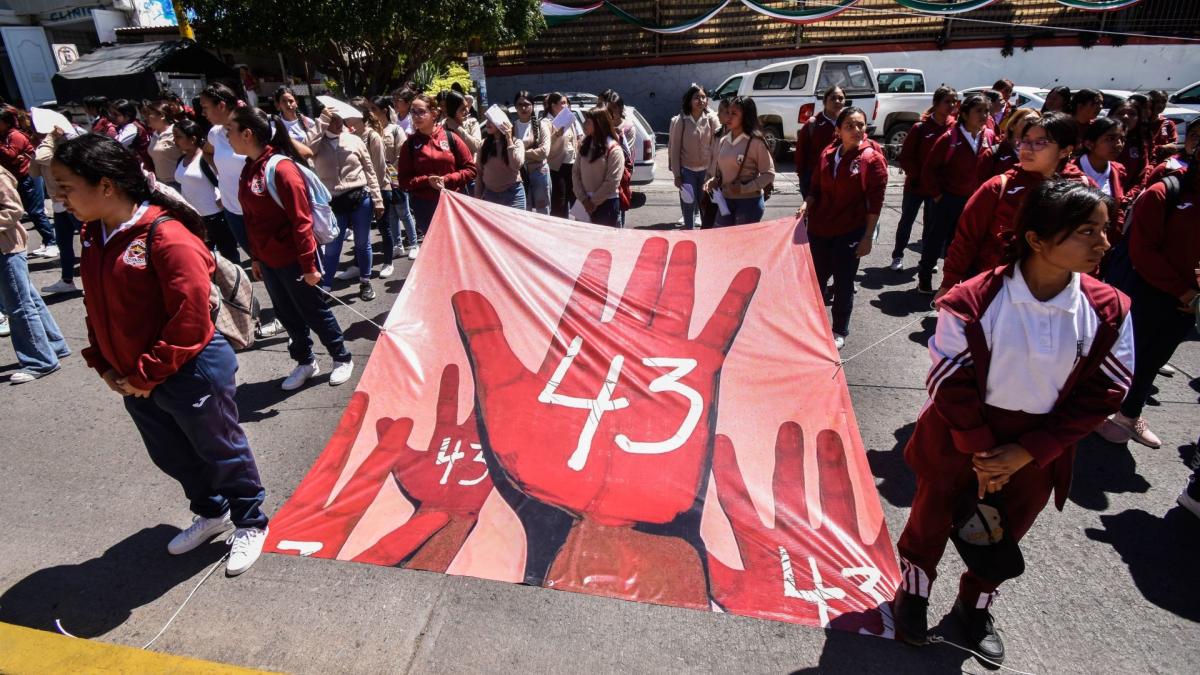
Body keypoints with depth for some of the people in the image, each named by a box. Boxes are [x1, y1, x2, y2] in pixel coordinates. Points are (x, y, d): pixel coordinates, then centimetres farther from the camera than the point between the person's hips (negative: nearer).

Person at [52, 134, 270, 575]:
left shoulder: (167, 237, -23)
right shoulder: (94, 236, 3)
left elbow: (190, 319, -24)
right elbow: (97, 307, 14)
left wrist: (147, 375, -18)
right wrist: (103, 365, 4)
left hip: (191, 375, -8)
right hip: (135, 382, 9)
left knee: (221, 451, 10)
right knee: (171, 456, 23)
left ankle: (250, 524, 31)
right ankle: (211, 513, 46)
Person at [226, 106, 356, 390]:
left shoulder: (282, 167, -20)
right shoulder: (248, 169, 5)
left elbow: (301, 220, -20)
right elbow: (251, 218, 12)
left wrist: (309, 265, -20)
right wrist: (255, 257, 15)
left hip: (293, 259, -7)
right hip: (268, 260, 8)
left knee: (314, 312, 7)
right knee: (287, 314, 17)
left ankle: (342, 359, 26)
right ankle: (305, 362, 34)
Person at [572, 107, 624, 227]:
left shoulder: (614, 149, -11)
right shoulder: (584, 146, 7)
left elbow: (612, 182, -15)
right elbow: (576, 173, 5)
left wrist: (594, 201, -13)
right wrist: (583, 199, -6)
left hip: (607, 203, -6)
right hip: (588, 204, 6)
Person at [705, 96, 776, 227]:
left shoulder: (756, 142, -10)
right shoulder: (722, 141, 7)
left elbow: (769, 174, -9)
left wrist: (744, 188, -17)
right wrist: (713, 181, -3)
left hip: (749, 202, -5)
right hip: (725, 201, 5)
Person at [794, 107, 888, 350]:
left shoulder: (872, 158, -9)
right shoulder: (828, 154, 4)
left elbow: (875, 202, -9)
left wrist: (867, 236, -12)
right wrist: (807, 204, -7)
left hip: (849, 232, -4)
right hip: (819, 229, 4)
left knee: (843, 283, 7)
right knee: (816, 278, 16)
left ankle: (840, 332, 25)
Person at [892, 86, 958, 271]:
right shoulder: (920, 127, -10)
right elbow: (905, 156, -9)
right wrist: (916, 175, -14)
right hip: (916, 184, -2)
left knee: (931, 222, 14)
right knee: (907, 220, 9)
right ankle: (898, 256, 20)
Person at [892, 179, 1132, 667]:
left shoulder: (1109, 312, -12)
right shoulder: (971, 302, -23)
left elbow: (1101, 394, -7)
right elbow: (952, 385, -17)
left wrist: (1024, 453, -12)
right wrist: (981, 453, -13)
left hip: (1036, 452, 4)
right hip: (958, 439, -3)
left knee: (1003, 536, 22)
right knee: (933, 516, 17)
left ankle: (975, 607, 51)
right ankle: (913, 592, 46)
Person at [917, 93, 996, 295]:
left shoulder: (989, 136, -1)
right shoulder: (949, 138, -15)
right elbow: (929, 167, -11)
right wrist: (936, 194, -10)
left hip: (973, 200, 4)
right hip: (948, 199, -4)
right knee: (935, 241, 6)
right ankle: (924, 280, 21)